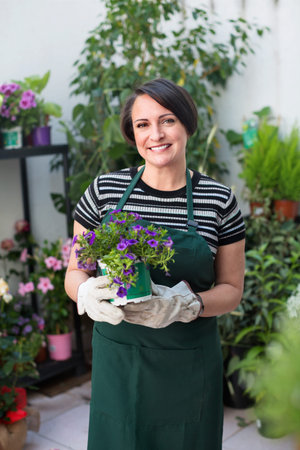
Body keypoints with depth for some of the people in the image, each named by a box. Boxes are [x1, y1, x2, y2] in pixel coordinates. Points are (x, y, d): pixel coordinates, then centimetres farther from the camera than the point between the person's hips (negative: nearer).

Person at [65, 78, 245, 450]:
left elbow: (231, 289, 0)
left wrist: (186, 303, -20)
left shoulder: (219, 201, -6)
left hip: (189, 363, 0)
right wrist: (87, 293, -20)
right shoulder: (104, 191, -4)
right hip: (117, 357, 1)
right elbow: (74, 272, 3)